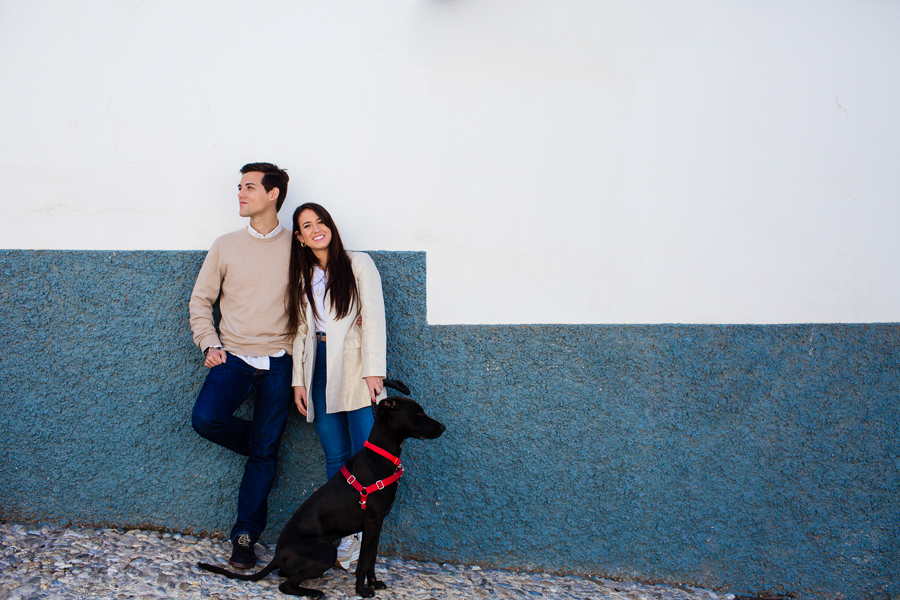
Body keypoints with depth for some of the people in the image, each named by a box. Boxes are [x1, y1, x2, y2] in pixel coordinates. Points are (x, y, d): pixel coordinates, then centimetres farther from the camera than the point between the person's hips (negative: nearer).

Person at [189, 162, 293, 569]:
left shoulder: (295, 247, 4)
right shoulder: (225, 246, 7)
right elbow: (201, 300, 11)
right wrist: (210, 345, -2)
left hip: (278, 361, -1)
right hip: (233, 356, 1)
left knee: (264, 453, 0)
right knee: (205, 418, -24)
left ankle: (245, 536, 11)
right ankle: (260, 443, 7)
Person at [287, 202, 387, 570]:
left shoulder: (358, 264, 3)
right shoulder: (302, 277, 16)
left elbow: (373, 318, -5)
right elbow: (301, 331, 15)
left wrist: (374, 371, -13)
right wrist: (298, 380, 7)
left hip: (353, 368, -4)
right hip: (319, 370, 4)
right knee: (335, 457, 3)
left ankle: (356, 534, 0)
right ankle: (344, 536, 7)